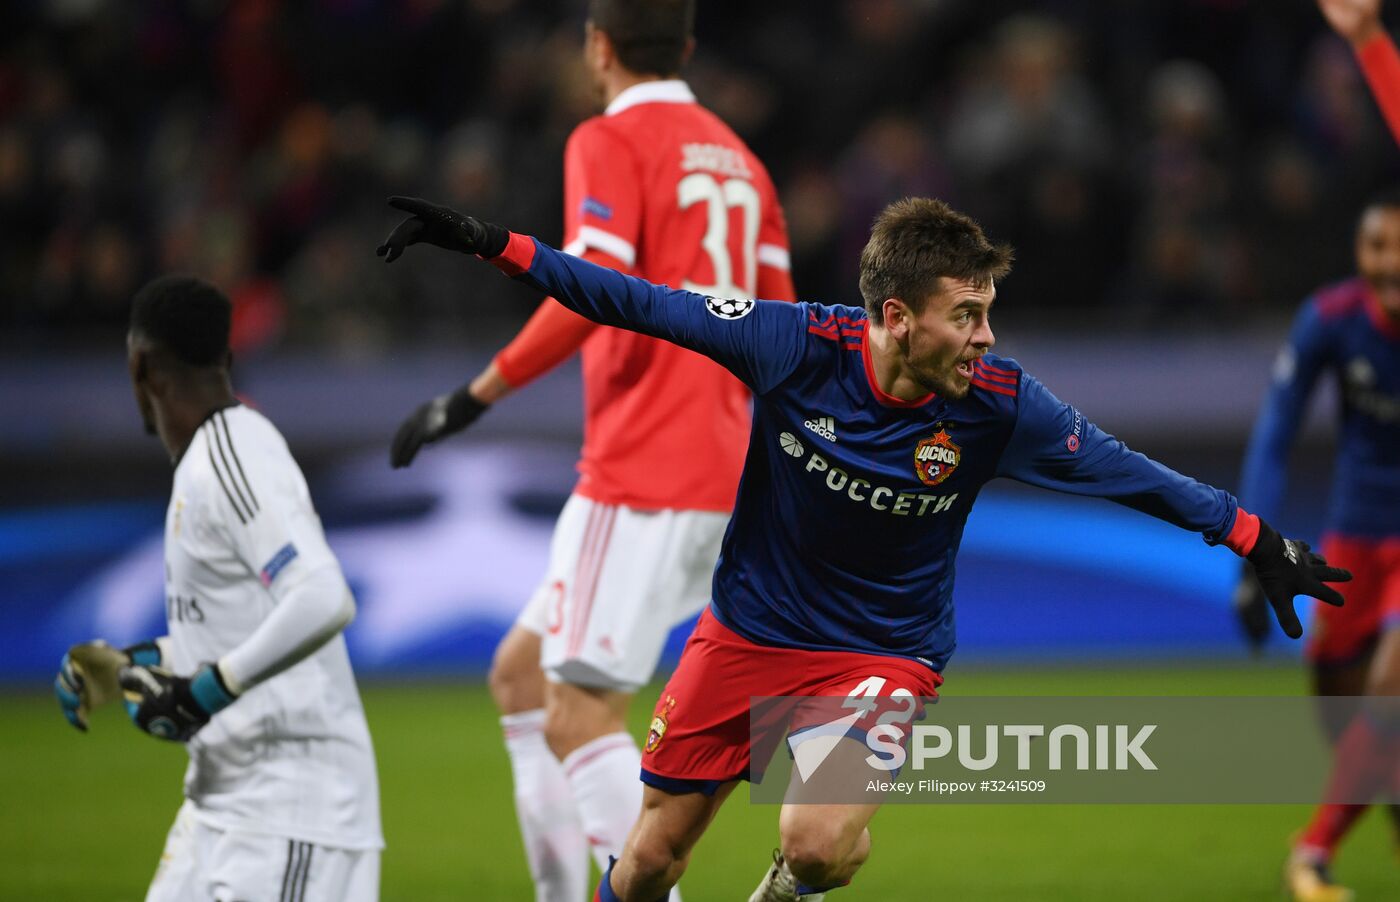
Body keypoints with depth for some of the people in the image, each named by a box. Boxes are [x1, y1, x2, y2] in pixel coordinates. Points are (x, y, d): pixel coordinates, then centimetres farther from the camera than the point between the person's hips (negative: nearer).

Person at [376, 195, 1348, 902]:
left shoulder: (1000, 402, -19)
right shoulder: (798, 343, -21)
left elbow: (1132, 475, -6)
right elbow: (641, 302, -14)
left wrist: (1265, 545, -4)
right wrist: (492, 244, -17)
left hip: (884, 652, -1)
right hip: (748, 627, 1)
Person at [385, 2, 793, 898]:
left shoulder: (611, 142, -7)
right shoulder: (737, 158, 17)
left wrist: (474, 397, -15)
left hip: (641, 480, -9)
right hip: (722, 482, 9)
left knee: (580, 717, -8)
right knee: (521, 673, 16)